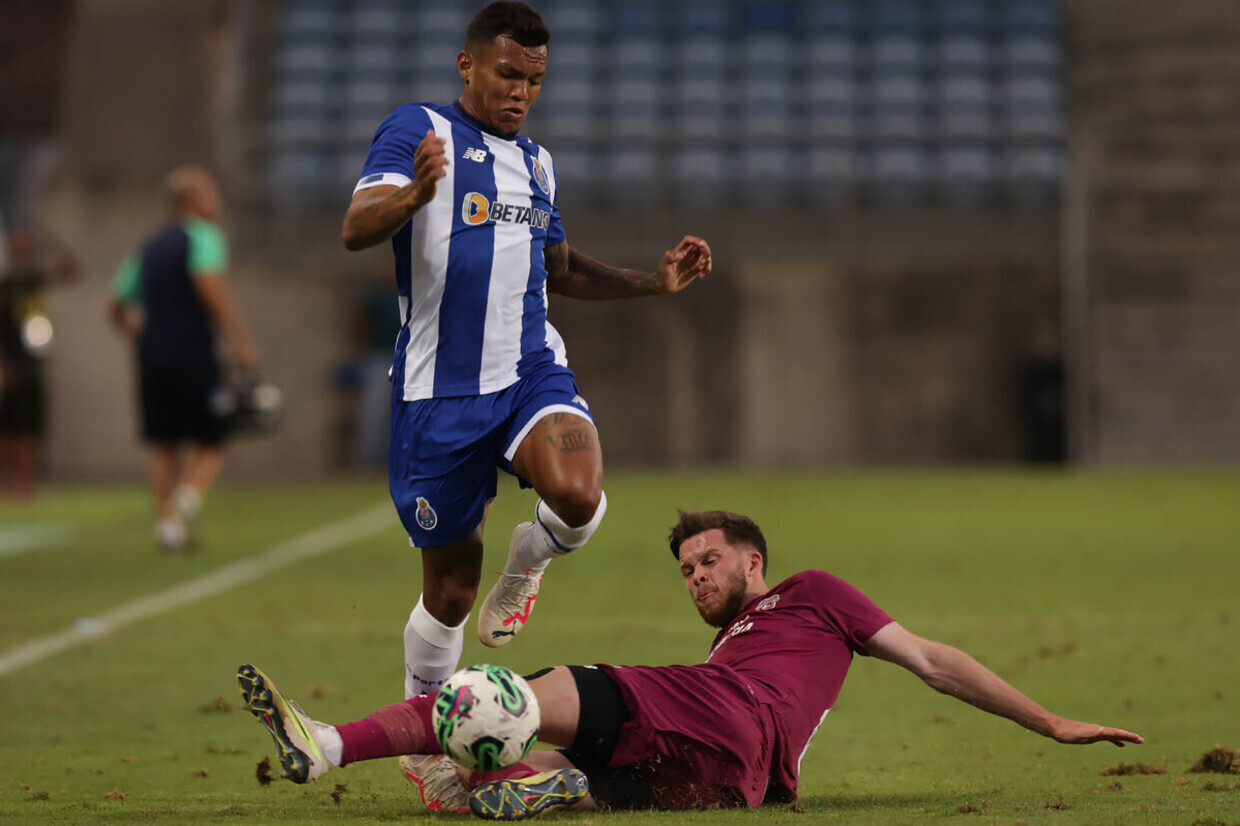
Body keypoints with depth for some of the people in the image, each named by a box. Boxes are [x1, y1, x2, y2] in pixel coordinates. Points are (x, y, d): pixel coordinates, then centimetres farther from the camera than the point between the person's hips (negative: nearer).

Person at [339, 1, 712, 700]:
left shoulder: (536, 163, 15)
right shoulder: (419, 131, -5)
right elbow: (357, 229, -21)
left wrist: (655, 281, 17)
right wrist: (413, 195, -42)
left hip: (532, 372, 4)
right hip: (441, 392, -4)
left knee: (578, 496, -29)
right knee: (451, 587, 3)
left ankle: (528, 563, 6)